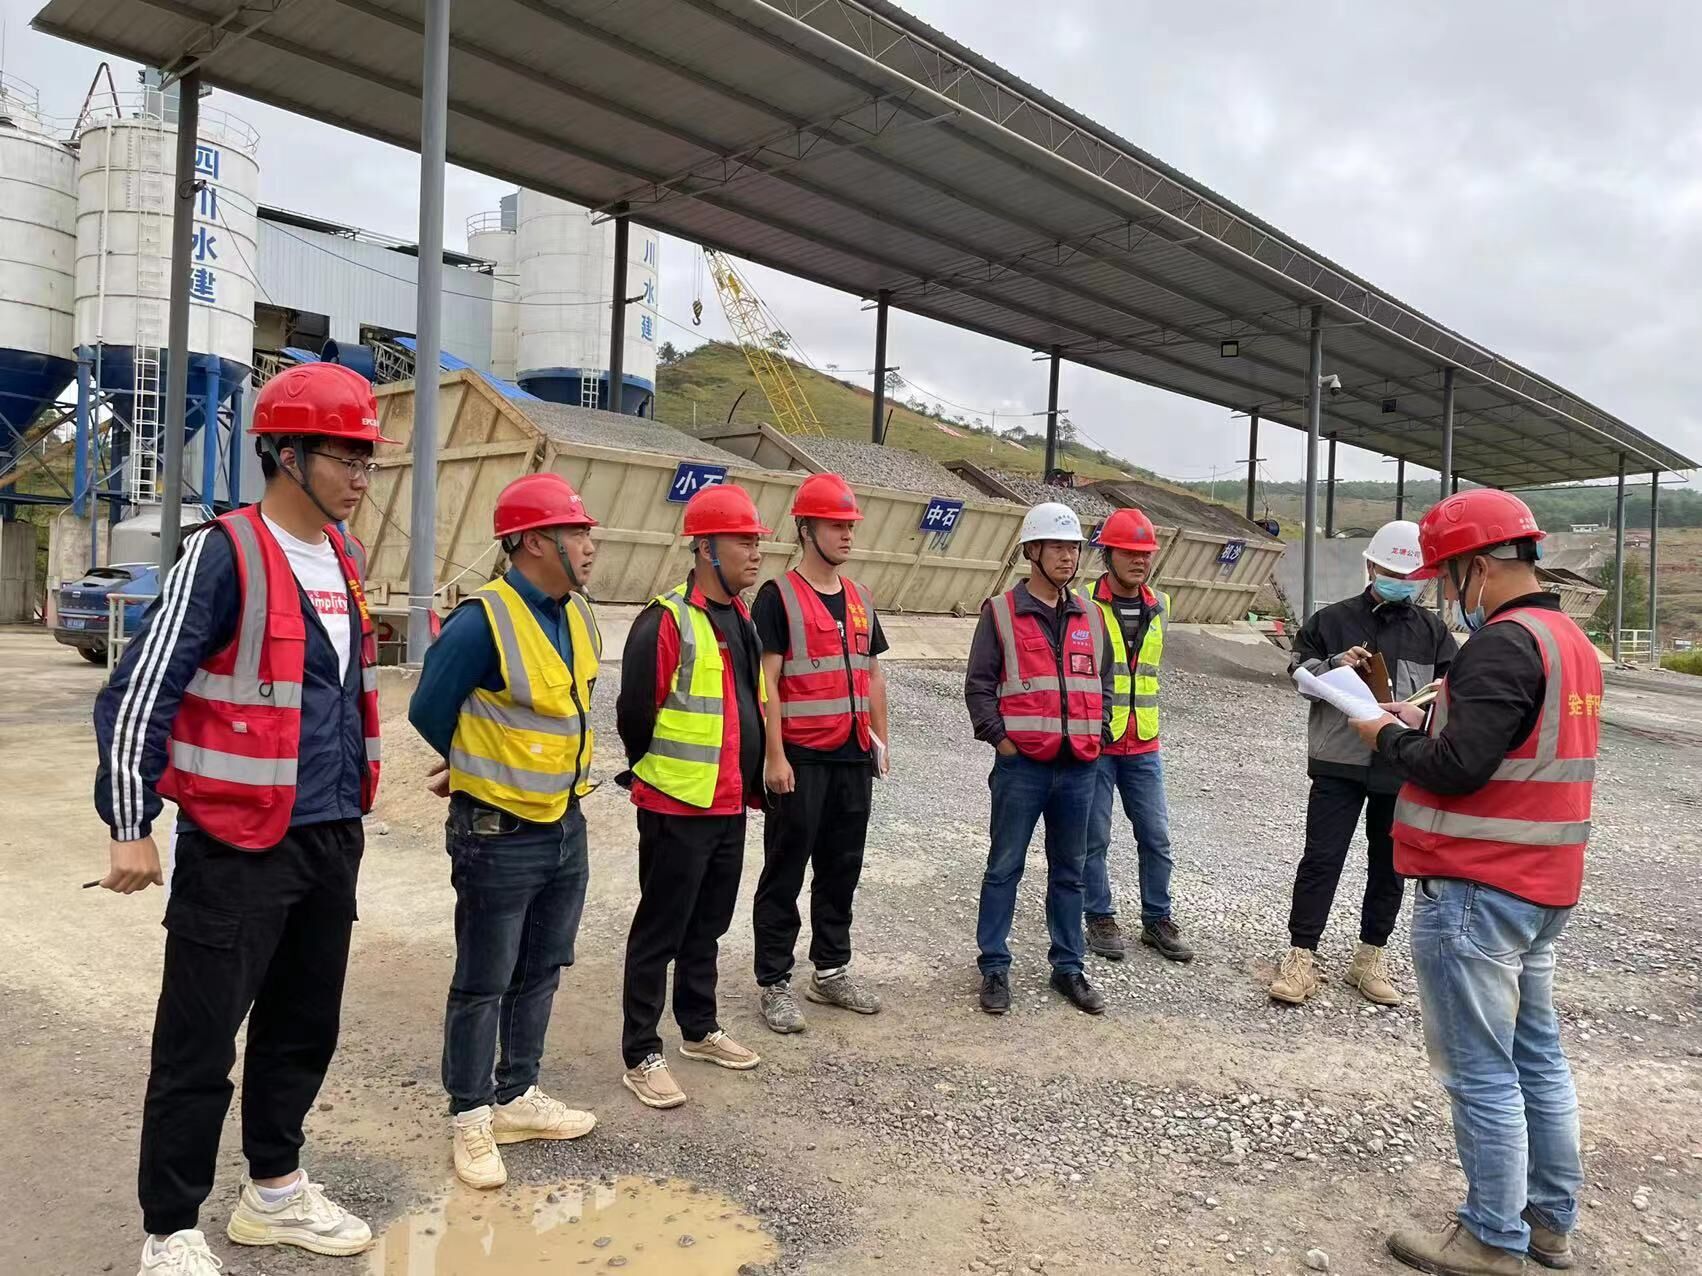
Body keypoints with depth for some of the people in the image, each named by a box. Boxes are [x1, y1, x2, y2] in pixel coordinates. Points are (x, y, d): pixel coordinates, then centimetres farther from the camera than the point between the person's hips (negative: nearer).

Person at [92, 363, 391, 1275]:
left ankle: (274, 1190, 37)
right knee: (198, 1046, 5)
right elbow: (136, 694, -14)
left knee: (304, 1027, 18)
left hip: (331, 841, 8)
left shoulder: (344, 558, 9)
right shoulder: (224, 555, -14)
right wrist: (131, 829, -13)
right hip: (238, 847, -7)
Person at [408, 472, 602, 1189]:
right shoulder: (483, 622, -21)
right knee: (483, 985, 7)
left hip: (565, 825, 8)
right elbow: (428, 711, -10)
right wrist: (481, 772, 6)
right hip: (499, 836, -7)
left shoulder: (579, 617, 4)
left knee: (540, 973, 19)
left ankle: (517, 1096, 35)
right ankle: (471, 1118, 24)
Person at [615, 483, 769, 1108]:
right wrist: (661, 776, 0)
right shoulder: (667, 621, -17)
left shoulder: (742, 621, 11)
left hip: (730, 807, 8)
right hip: (677, 810, -8)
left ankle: (700, 1029, 36)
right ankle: (641, 1057, 16)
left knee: (707, 926, 20)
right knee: (659, 933, 4)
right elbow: (635, 714, -15)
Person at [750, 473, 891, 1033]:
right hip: (801, 760, -6)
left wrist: (880, 741, 14)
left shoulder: (860, 599, 13)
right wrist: (775, 756, -16)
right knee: (785, 873, 3)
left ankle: (831, 972, 28)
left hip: (853, 757, 7)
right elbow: (766, 682, -12)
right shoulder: (778, 597, -7)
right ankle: (773, 983, 14)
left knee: (842, 869, 15)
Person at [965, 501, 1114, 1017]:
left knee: (1069, 872, 14)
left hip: (1080, 767, 5)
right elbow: (978, 685, -4)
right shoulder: (1001, 612, -3)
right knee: (1004, 868, 4)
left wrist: (1095, 735, 9)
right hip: (1021, 765, -4)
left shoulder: (1089, 617, 11)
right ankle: (994, 968, 16)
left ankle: (1067, 966, 26)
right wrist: (1000, 740, -9)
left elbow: (1103, 681, 19)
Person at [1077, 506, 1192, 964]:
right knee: (1094, 837, 5)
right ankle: (1101, 920, 20)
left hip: (1143, 745, 5)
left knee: (1156, 837, 9)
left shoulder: (1158, 606, 8)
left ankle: (1157, 921, 23)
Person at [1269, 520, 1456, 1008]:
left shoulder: (1431, 629, 7)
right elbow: (1298, 671, 3)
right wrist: (1335, 665, -17)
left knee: (1389, 863, 11)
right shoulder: (1333, 619, 1)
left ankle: (1370, 958, 25)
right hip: (1340, 763, -3)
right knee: (1322, 857, -2)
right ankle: (1301, 955, 5)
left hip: (1403, 766, 3)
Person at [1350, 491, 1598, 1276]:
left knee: (1481, 1071, 2)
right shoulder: (1570, 639, 13)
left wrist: (1389, 738, -8)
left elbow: (1456, 768, -25)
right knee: (1537, 1056, 18)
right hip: (1542, 886, 10)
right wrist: (1424, 722, 9)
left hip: (1475, 893, -10)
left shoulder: (1501, 644, -19)